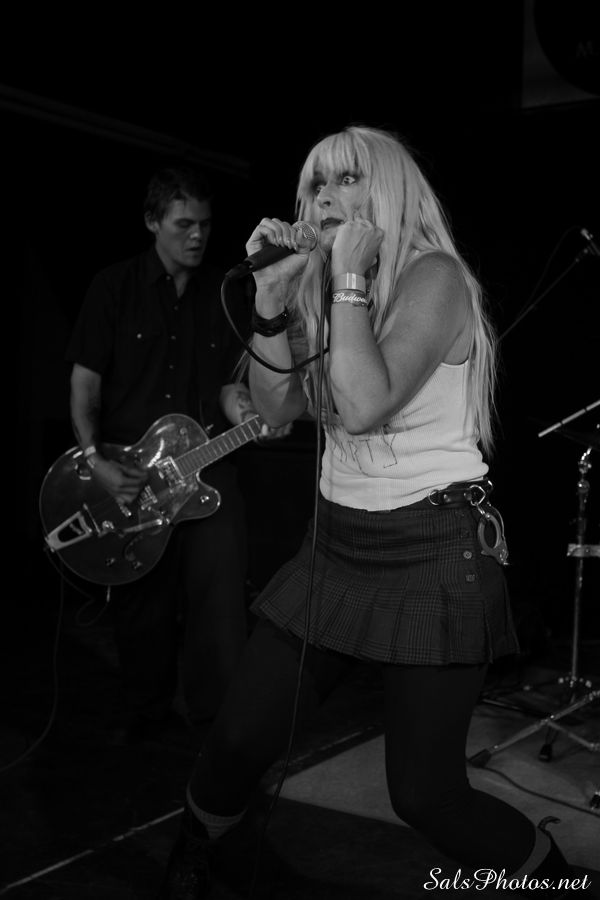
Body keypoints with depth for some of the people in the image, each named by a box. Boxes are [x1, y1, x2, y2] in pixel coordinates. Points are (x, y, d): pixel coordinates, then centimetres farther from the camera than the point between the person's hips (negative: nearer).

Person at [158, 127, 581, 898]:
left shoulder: (433, 276, -13)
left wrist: (351, 280, -19)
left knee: (424, 793, -2)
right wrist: (271, 298, -6)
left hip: (432, 550, -6)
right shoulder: (325, 288, 8)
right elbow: (278, 407, 3)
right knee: (239, 739, 8)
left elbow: (365, 405, -25)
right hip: (338, 542, 6)